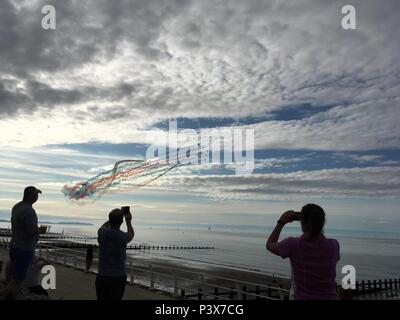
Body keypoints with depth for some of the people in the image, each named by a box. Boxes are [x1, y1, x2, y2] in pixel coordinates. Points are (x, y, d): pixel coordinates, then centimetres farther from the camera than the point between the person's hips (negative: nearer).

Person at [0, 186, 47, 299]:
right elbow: (32, 232, -29)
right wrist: (41, 230, -8)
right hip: (24, 250, -9)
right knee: (16, 281, -1)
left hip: (15, 247, 9)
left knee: (16, 279, 20)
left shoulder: (17, 207, 5)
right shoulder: (29, 211, -25)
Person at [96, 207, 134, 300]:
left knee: (101, 298, 12)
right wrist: (128, 221, 21)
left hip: (103, 277, 2)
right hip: (119, 278, -2)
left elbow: (103, 227, 17)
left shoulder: (102, 233, -10)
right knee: (116, 298, 10)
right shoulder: (123, 237, -16)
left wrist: (114, 216, 19)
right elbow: (131, 235, 10)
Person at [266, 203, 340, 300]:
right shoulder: (333, 246, -11)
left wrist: (281, 222, 8)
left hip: (302, 297, -2)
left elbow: (270, 245, 4)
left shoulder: (293, 245, -16)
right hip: (329, 297, 2)